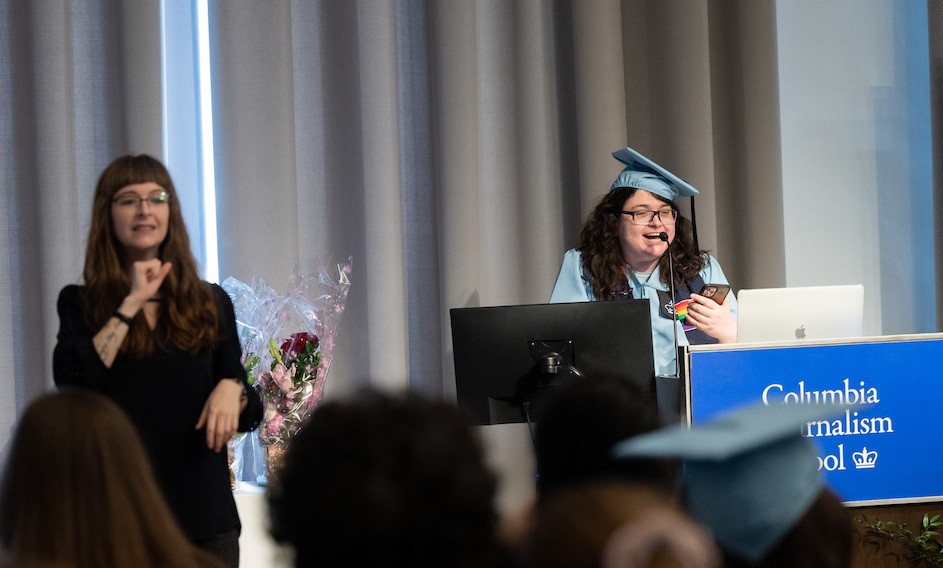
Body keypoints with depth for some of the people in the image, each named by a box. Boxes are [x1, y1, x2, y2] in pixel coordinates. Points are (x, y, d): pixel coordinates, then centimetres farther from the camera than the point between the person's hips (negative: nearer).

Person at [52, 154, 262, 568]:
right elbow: (72, 386, -15)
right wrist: (132, 302, -12)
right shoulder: (81, 304, 3)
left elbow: (250, 414, 11)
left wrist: (231, 390, -12)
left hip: (205, 515, 2)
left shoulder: (211, 302, 8)